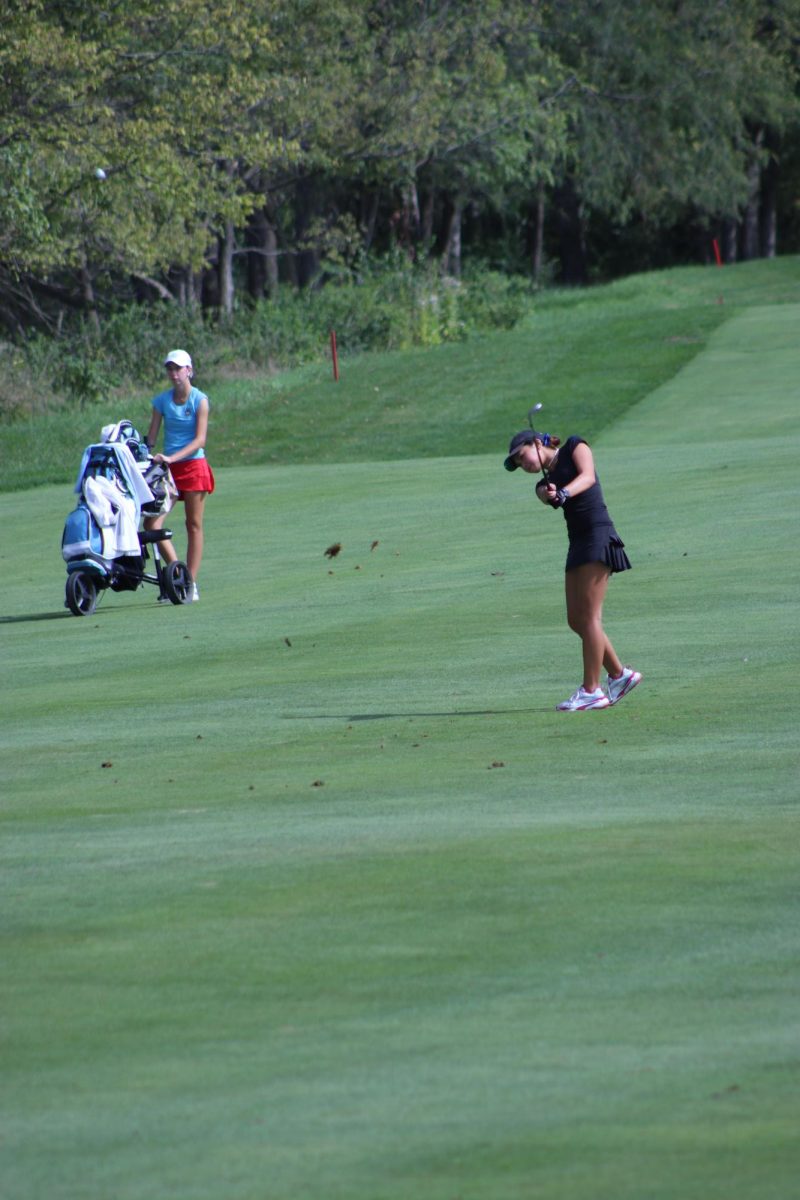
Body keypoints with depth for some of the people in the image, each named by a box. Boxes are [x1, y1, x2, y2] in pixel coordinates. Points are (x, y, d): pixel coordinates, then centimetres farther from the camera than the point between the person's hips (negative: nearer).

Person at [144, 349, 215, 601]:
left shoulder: (199, 400, -5)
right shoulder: (162, 400, 6)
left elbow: (200, 439, -12)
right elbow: (151, 436, 5)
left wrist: (173, 457, -22)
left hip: (193, 465, -4)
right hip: (167, 468, 4)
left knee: (194, 525, 0)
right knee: (152, 523, -10)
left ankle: (191, 583, 4)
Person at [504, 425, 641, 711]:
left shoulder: (575, 448, 5)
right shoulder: (545, 482, 20)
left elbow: (588, 476, -14)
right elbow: (547, 496, -3)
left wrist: (564, 492, -33)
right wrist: (549, 494, -28)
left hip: (598, 536, -8)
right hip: (577, 543, 8)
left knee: (589, 616, -10)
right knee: (576, 621, 7)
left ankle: (591, 690, -10)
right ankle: (619, 674, 21)